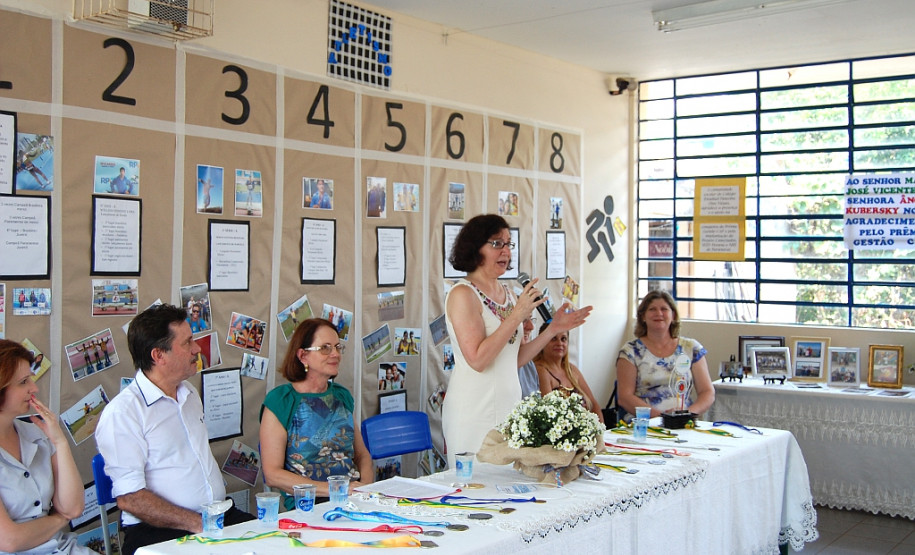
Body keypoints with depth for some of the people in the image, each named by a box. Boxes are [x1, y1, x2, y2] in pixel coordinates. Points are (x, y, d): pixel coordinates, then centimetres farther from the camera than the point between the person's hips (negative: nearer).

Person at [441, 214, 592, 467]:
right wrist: (517, 315, -20)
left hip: (509, 405, 7)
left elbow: (515, 359, 13)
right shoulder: (463, 294, -11)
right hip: (475, 412, -7)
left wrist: (554, 329, 5)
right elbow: (477, 360, -21)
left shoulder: (507, 293, 11)